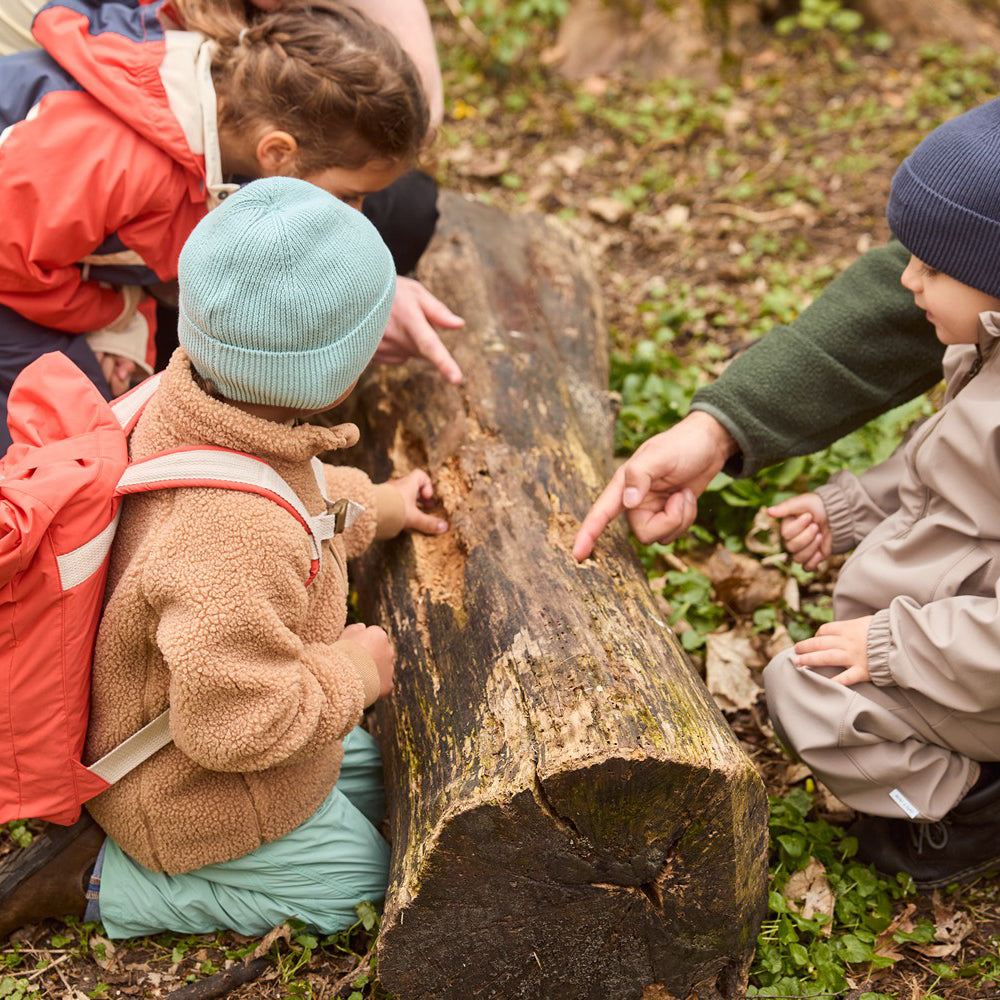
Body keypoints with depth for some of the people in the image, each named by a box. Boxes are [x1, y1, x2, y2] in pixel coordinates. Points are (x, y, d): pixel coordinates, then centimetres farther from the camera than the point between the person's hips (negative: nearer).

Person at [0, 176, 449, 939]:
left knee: (371, 779, 27)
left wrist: (372, 505, 14)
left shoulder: (185, 395, -15)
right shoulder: (237, 541, -44)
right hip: (195, 800, -9)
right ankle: (98, 880, 8)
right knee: (356, 878, 14)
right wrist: (355, 669, -20)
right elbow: (239, 720, -36)